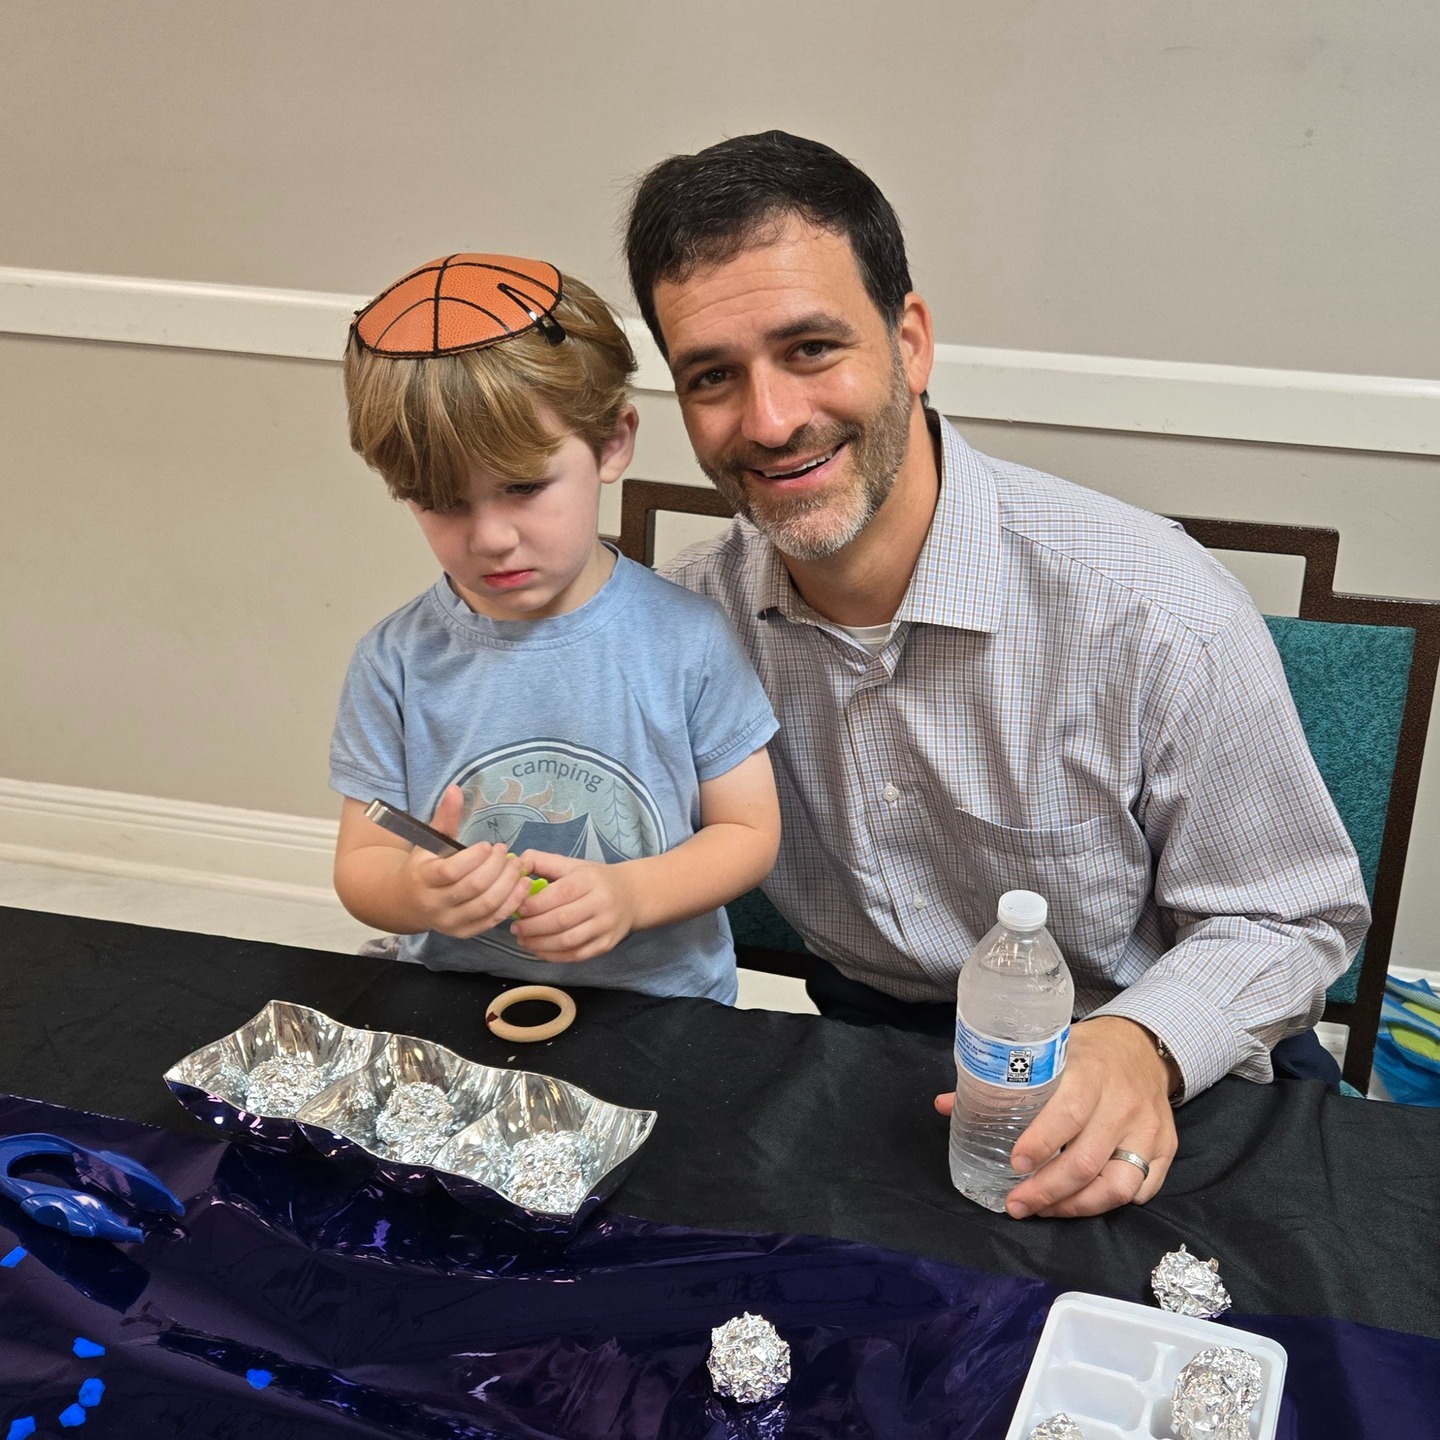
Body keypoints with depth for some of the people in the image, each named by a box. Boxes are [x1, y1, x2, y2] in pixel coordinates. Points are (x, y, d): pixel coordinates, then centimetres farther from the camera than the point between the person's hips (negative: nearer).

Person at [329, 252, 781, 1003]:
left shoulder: (686, 639, -6)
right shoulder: (396, 662, -4)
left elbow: (749, 831, 0)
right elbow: (359, 865, 1)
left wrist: (630, 895, -17)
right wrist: (416, 891, -21)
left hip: (664, 1009, -1)